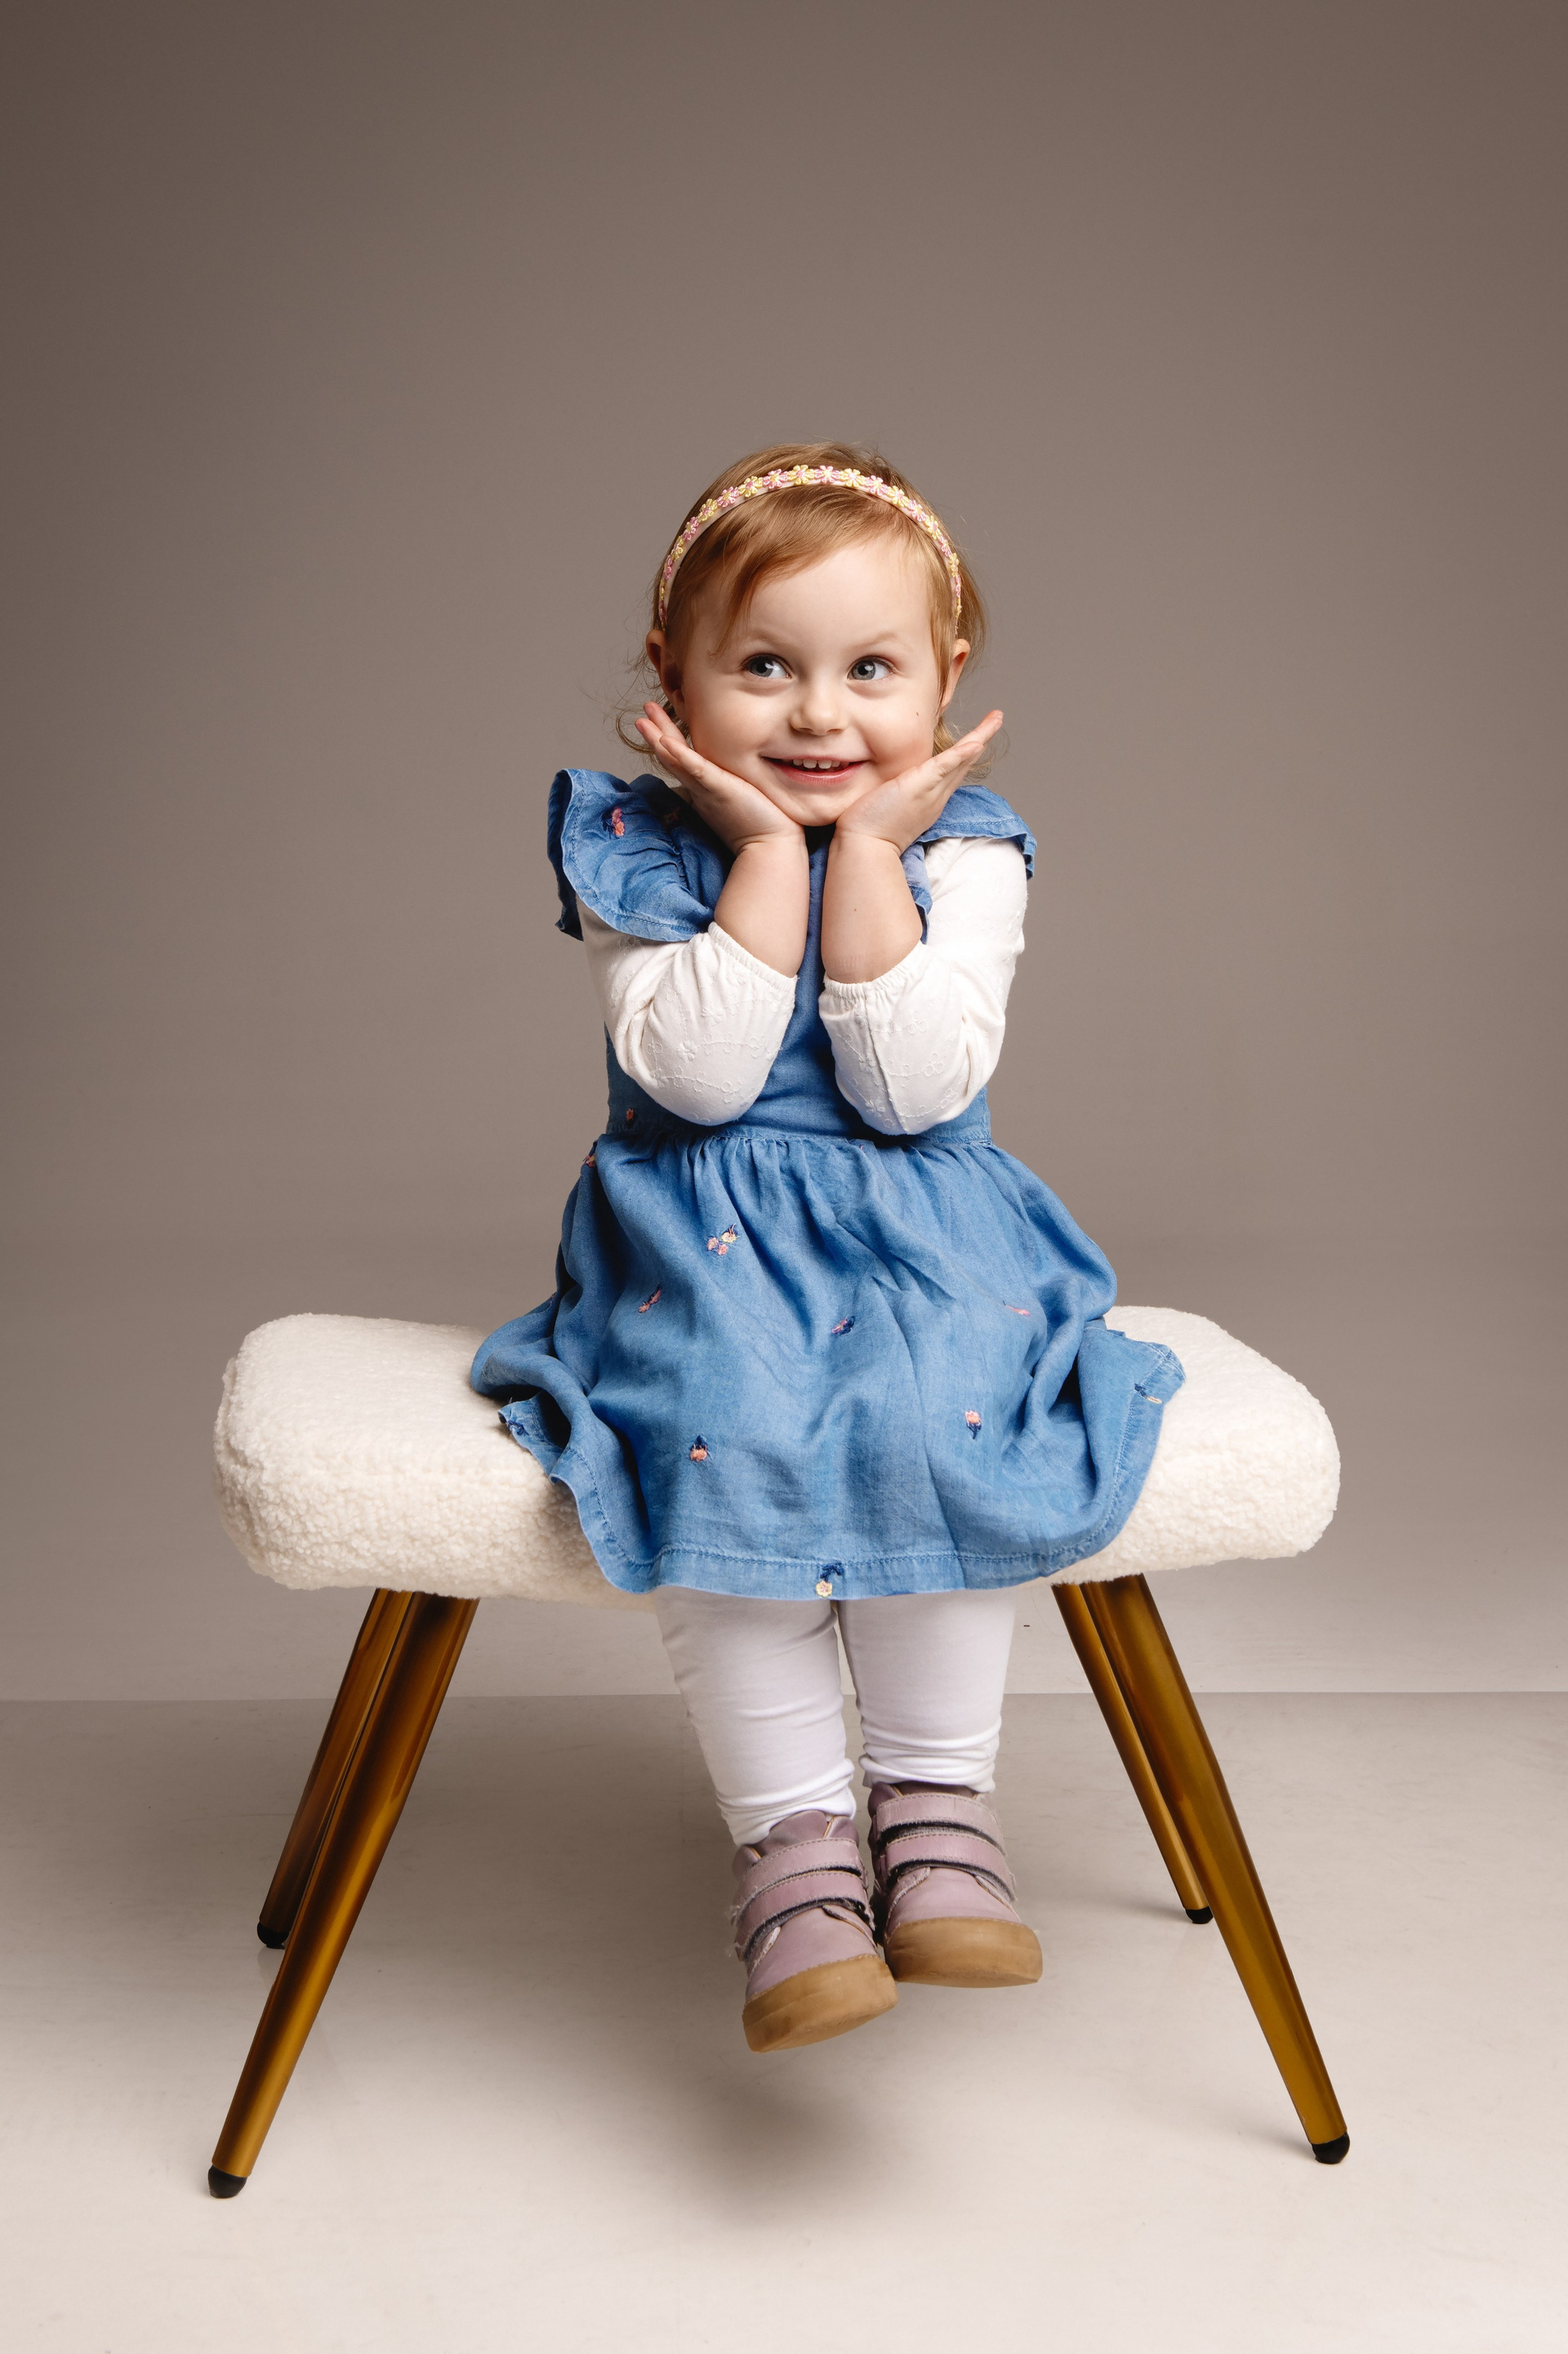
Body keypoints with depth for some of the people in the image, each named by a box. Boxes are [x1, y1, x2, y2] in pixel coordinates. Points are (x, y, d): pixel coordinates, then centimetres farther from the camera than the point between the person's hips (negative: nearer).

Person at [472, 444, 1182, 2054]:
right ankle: (794, 1835, -18)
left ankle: (937, 1798, -12)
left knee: (941, 1423, -30)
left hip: (922, 1228, 1)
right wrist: (767, 849, -15)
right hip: (701, 1242, 0)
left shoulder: (961, 850, 0)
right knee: (719, 1440, -31)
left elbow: (915, 1087, -15)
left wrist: (865, 847, -14)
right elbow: (697, 1073, -17)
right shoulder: (634, 849, -1)